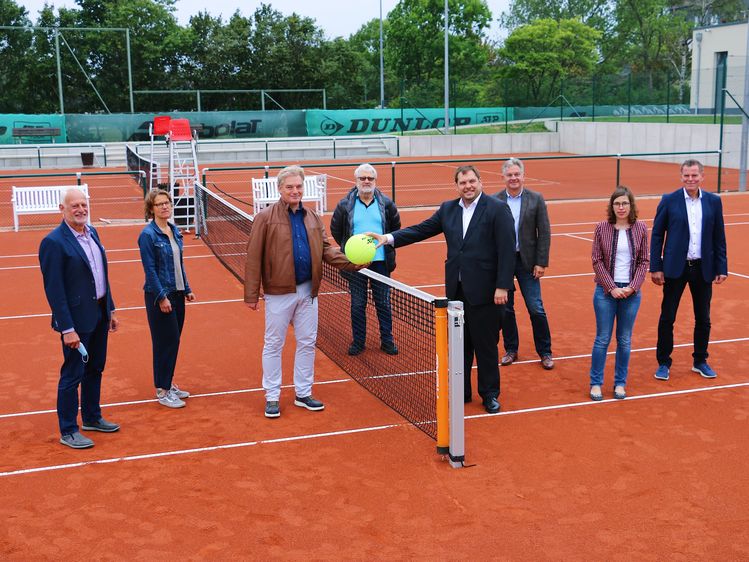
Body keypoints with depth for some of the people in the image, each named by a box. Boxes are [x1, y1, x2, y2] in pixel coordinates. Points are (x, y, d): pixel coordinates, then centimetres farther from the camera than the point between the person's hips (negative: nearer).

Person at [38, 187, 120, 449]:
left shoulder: (92, 232, 7)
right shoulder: (54, 242, -18)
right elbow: (54, 289, -19)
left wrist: (110, 309, 14)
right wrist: (67, 328, -21)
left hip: (99, 316, 8)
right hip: (76, 320, -8)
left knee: (94, 370, 20)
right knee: (72, 375, 3)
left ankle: (91, 418, 36)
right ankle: (68, 431, 16)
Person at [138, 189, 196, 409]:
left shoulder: (174, 230, 9)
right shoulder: (148, 234, -13)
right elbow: (150, 269, -16)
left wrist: (187, 289, 13)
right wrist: (161, 297, -18)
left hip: (177, 294, 7)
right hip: (159, 296, -7)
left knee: (173, 341, 13)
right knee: (165, 342, -2)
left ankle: (168, 384, 26)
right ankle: (162, 391, 9)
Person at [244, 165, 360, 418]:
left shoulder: (312, 217, 7)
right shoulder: (266, 217, -9)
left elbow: (327, 249, 6)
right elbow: (253, 258, -10)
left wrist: (352, 263, -12)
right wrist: (251, 294, -13)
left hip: (308, 291, 5)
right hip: (279, 293, -5)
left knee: (307, 343, 12)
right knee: (273, 345, 7)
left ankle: (303, 394, 26)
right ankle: (272, 397, 18)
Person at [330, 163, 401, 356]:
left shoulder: (386, 204, 2)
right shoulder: (345, 205, -1)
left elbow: (395, 226, 15)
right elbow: (336, 230, 11)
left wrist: (388, 244, 12)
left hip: (381, 261, 1)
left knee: (384, 303, 7)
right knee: (357, 304, 7)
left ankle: (387, 340, 17)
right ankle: (358, 341, 18)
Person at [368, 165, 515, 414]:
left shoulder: (497, 209, -8)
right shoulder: (448, 209, 9)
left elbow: (507, 250, -12)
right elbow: (421, 230, 8)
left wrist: (502, 287, -17)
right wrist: (389, 238, -5)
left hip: (484, 291, -5)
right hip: (456, 289, 5)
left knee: (486, 345, 6)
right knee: (459, 344, 14)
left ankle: (490, 395, 20)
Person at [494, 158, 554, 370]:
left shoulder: (536, 199, -1)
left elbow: (544, 233, -2)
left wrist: (541, 262, -7)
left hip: (527, 261, -1)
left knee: (536, 309, -1)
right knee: (505, 309, 9)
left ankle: (545, 352, 13)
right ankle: (511, 350, 24)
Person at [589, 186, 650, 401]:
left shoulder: (640, 228, 1)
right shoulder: (602, 228, -4)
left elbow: (644, 261, 3)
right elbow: (597, 261, -4)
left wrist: (632, 287, -9)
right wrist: (612, 287, -10)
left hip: (631, 292, 1)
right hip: (606, 291, -1)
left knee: (624, 340, 9)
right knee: (602, 338, 3)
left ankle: (620, 383, 20)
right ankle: (596, 383, 14)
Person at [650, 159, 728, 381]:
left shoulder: (714, 202, 3)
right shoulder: (669, 201, -4)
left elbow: (719, 238, 5)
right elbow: (657, 235, -2)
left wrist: (721, 268, 1)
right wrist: (655, 267, -7)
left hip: (703, 269, 2)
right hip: (675, 268, -2)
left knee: (703, 319, 12)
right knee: (667, 318, 3)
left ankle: (700, 361, 27)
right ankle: (663, 363, 16)